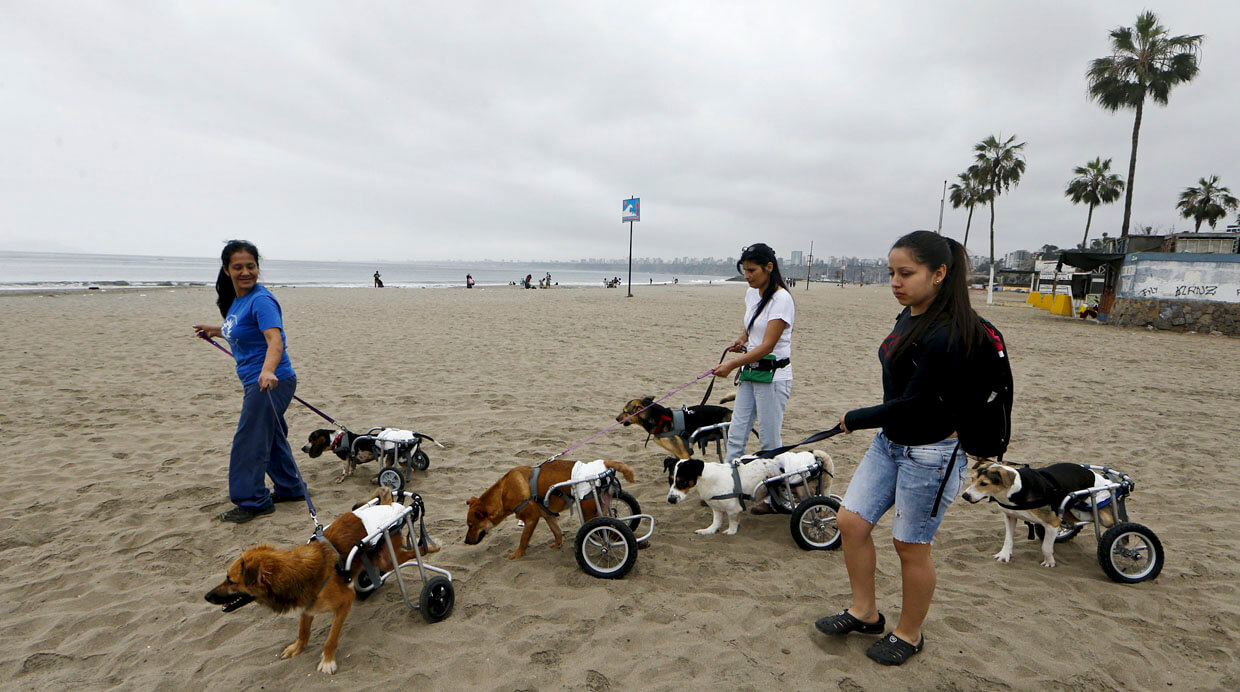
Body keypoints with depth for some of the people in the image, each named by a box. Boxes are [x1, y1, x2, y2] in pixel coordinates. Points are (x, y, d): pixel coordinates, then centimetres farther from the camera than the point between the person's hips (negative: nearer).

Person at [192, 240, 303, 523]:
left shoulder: (261, 300, -19)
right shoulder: (237, 299, 10)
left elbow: (275, 339, -34)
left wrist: (268, 370, -49)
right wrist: (216, 330, 30)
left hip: (271, 382, -10)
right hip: (257, 382, 10)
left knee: (248, 442, -3)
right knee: (271, 437, 20)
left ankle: (252, 502, 10)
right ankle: (290, 488, 34)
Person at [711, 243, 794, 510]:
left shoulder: (781, 299, -17)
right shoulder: (751, 294, 8)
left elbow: (767, 345, -22)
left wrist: (732, 364, -29)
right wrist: (741, 339, 3)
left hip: (773, 375, -8)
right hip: (750, 372, 8)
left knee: (770, 440, 2)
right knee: (736, 435, 9)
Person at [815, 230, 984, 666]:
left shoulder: (947, 334, -24)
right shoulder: (910, 317, 3)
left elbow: (915, 403, -24)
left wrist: (854, 420, -12)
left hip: (931, 454, -8)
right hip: (889, 442, 8)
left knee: (910, 546, 8)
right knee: (851, 522, 9)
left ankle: (909, 635, 31)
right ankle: (864, 613, 29)